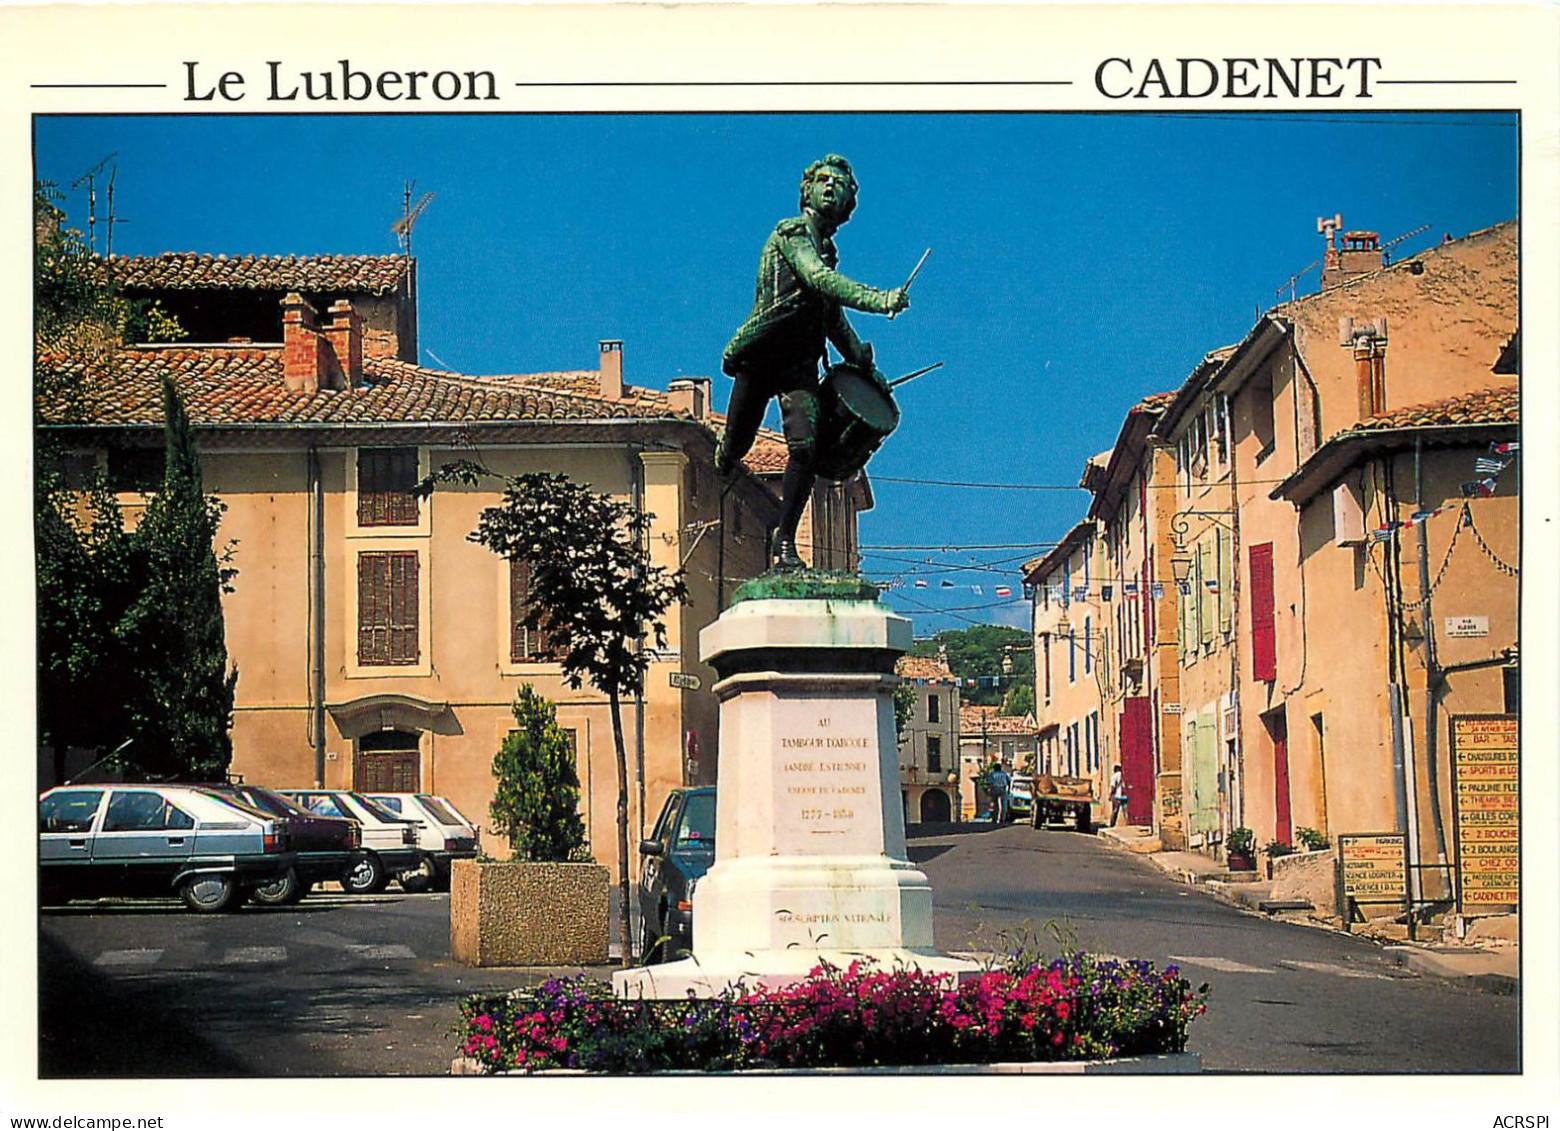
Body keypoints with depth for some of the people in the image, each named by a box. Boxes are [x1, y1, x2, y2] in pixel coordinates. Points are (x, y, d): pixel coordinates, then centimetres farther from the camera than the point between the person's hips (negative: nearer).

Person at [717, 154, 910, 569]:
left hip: (800, 363, 6)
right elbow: (819, 280, -24)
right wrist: (877, 299, -34)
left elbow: (834, 316, 29)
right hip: (760, 358, -6)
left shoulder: (826, 249, 19)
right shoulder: (791, 232, -6)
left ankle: (783, 545, -12)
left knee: (805, 448, -14)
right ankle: (724, 454, 43)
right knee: (736, 448, 3)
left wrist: (862, 363, 26)